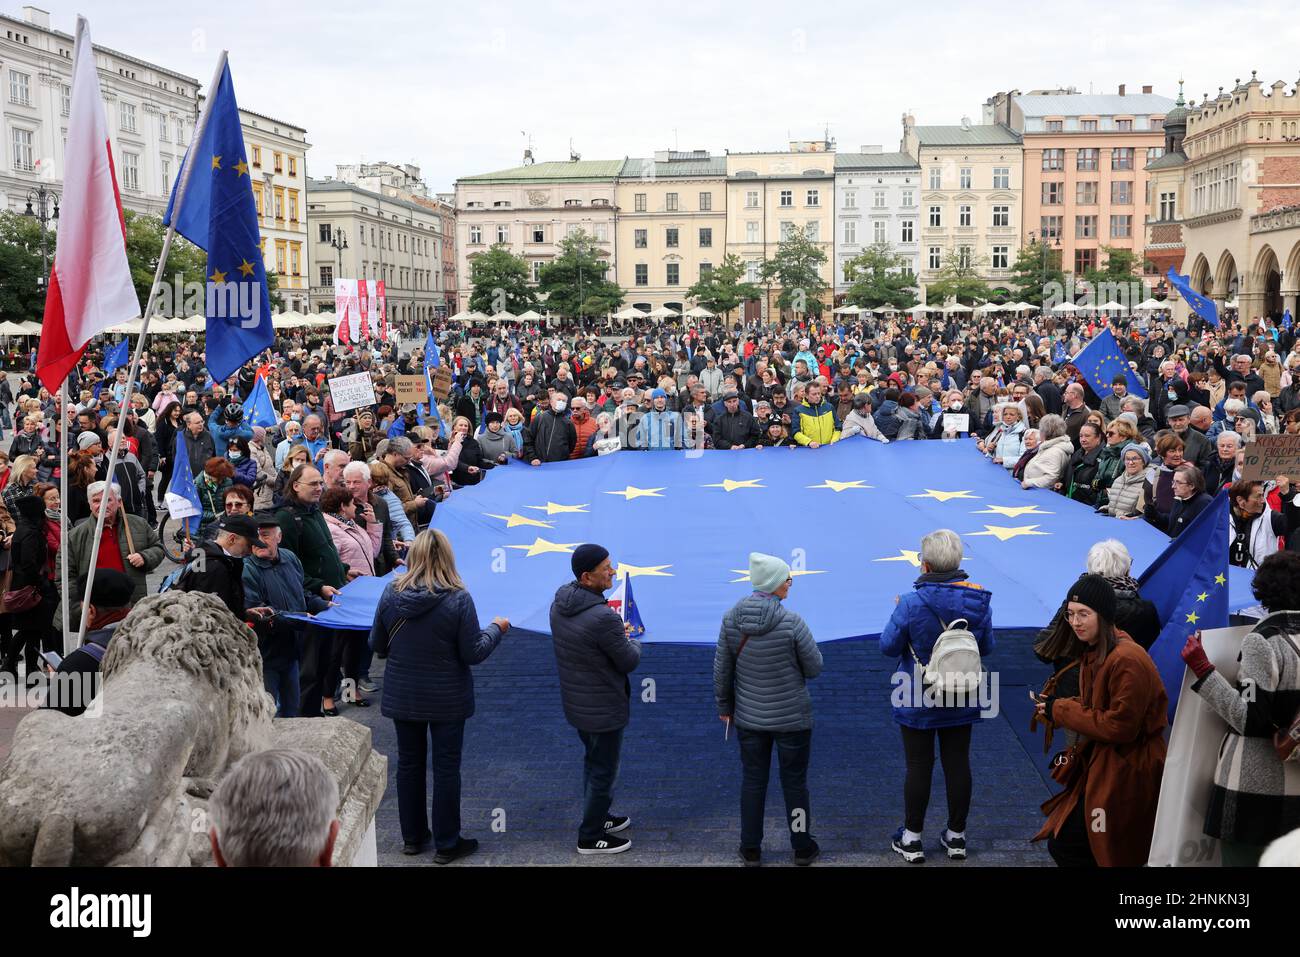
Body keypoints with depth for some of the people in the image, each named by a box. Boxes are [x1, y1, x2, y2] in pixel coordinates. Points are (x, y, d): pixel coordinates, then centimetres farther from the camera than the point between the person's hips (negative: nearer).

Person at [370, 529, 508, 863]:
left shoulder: (392, 592, -9)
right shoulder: (458, 598, -19)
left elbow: (376, 645, 2)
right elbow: (473, 654, -14)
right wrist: (496, 629, 3)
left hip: (402, 695, 3)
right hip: (447, 698, -3)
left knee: (409, 763, 16)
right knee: (446, 768, 8)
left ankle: (412, 836, 29)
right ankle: (446, 844, 17)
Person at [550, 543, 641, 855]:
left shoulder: (560, 602, -7)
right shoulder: (604, 618, -32)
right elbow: (629, 662, -18)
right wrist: (633, 643, 3)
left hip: (574, 701, 8)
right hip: (603, 708, -8)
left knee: (592, 761, 27)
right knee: (603, 771, 11)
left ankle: (598, 817, 45)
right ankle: (591, 837, 26)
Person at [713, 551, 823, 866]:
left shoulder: (731, 619, -10)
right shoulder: (792, 622, -22)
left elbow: (722, 670, -1)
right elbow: (814, 668, -11)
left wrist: (724, 706, 13)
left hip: (749, 718, 3)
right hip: (792, 718, -3)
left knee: (753, 782, 15)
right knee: (795, 783, 13)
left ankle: (751, 851, 25)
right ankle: (802, 848, 28)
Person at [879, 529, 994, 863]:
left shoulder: (911, 603, -23)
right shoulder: (979, 601, -11)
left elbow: (888, 646, -13)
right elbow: (986, 648, 1)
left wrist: (899, 618, 3)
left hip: (916, 702, -3)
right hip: (961, 700, 3)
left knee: (919, 766, 9)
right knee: (958, 764, 15)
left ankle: (912, 839, 22)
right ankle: (956, 836, 28)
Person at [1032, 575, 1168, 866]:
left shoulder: (1128, 660, -23)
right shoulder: (1092, 651, 8)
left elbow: (1121, 726, -23)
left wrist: (1061, 710, -16)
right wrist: (1053, 707, -3)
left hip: (1127, 772, -9)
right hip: (1098, 761, 9)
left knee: (1065, 845, -8)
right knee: (1058, 840, 11)